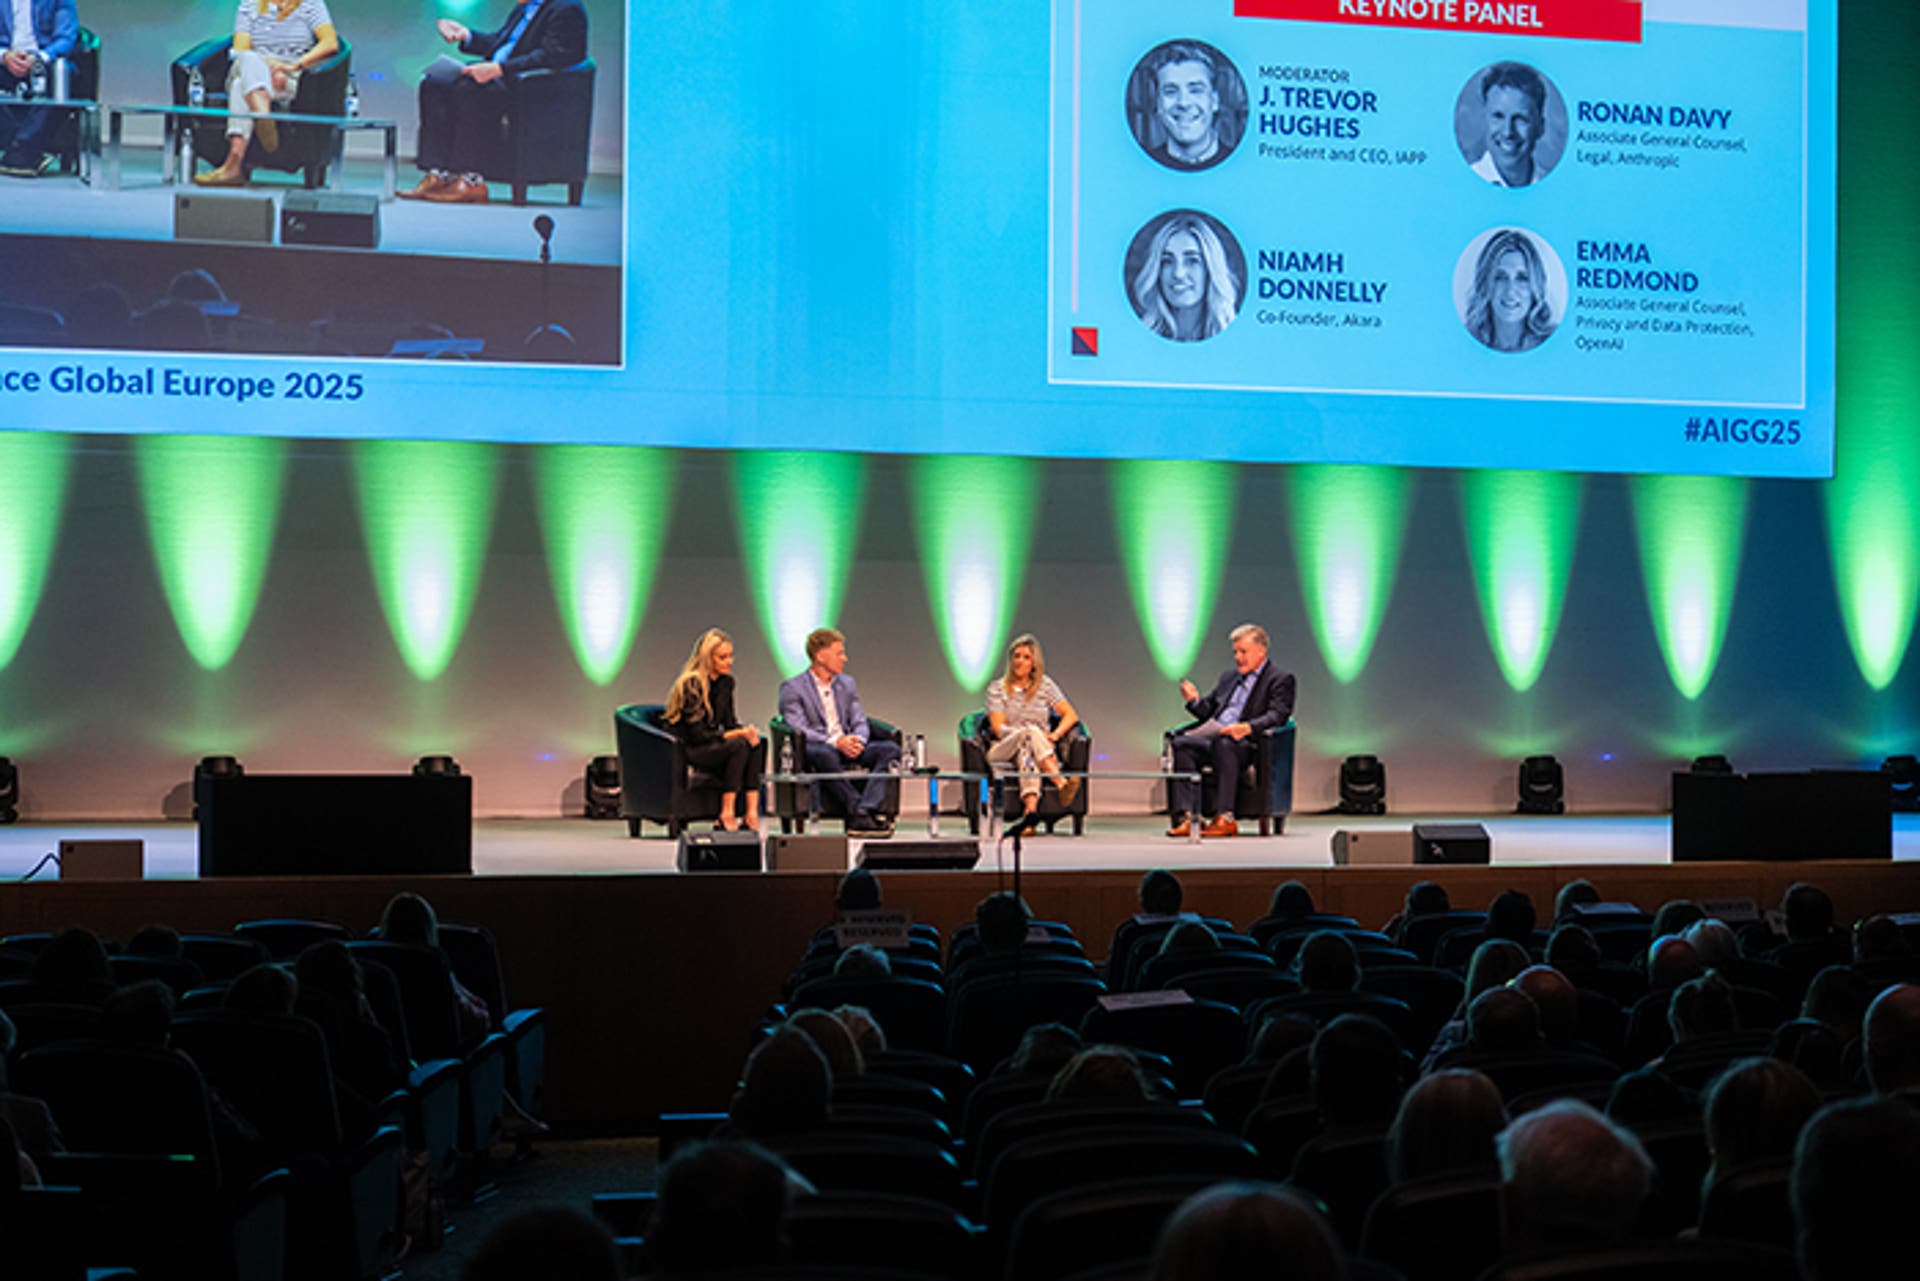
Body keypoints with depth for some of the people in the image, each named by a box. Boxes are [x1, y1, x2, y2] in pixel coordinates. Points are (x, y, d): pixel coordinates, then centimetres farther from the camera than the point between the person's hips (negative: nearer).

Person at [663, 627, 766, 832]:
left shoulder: (726, 682, 6)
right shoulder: (691, 684, -18)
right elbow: (697, 735, -20)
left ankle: (751, 813, -29)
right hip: (685, 750, -7)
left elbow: (730, 721, 10)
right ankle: (727, 814, -30)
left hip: (712, 745, 7)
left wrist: (748, 731, -13)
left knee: (757, 745, -20)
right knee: (739, 746, -31)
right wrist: (739, 734, -21)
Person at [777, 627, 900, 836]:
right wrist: (835, 742, -24)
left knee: (890, 749, -20)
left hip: (846, 748, 6)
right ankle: (858, 809, -37)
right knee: (824, 754, -41)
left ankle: (863, 813, -34)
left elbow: (860, 722, 14)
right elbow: (798, 731, -11)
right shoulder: (792, 688, 1)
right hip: (816, 750, -6)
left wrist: (857, 739, -11)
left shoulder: (847, 684, 21)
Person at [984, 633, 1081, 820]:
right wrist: (1030, 733, -17)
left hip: (1041, 748, 1)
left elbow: (1071, 715, 8)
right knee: (1030, 732, -35)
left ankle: (1030, 804, -63)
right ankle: (1061, 783, -54)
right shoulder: (997, 689, 9)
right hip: (1004, 751, -1)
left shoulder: (1044, 685, 14)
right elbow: (998, 728, -3)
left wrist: (1055, 734, -12)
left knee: (1027, 751, -39)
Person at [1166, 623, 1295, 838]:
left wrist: (1247, 727, -26)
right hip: (1210, 734, 6)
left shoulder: (1280, 680, 9)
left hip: (1245, 741, -6)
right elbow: (1208, 711, 34)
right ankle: (1185, 816, -32)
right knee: (1179, 744, -24)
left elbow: (1277, 716, -7)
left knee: (1223, 744, -40)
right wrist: (1195, 701, 9)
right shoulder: (1229, 677, 31)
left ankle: (1224, 818, -42)